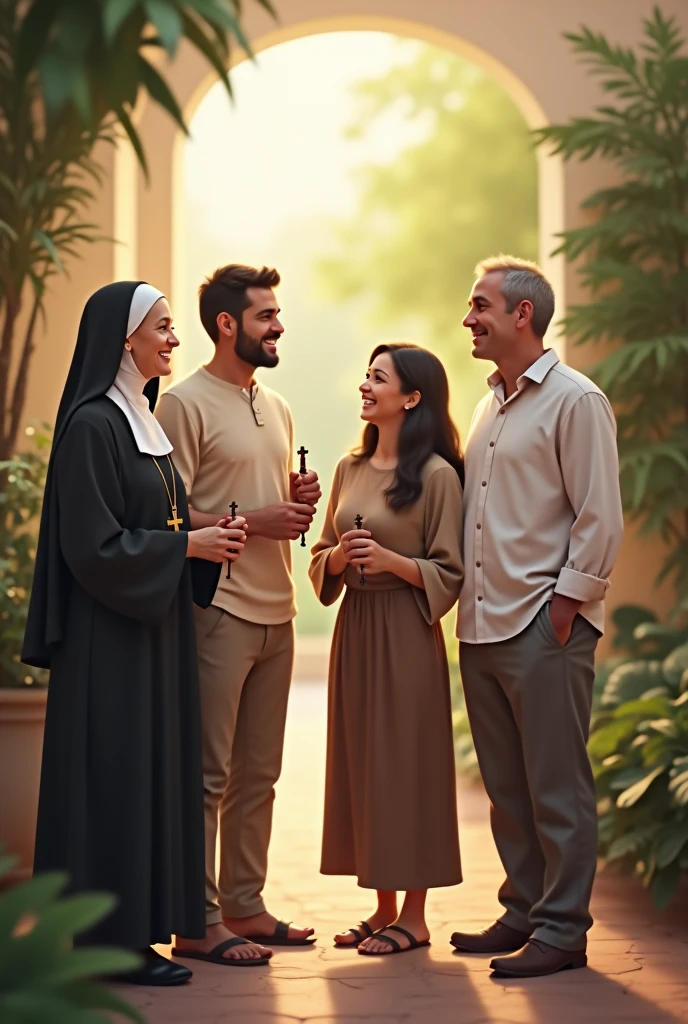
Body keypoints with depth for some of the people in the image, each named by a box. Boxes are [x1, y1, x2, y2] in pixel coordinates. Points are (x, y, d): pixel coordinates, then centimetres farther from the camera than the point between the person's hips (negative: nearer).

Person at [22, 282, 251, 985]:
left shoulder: (142, 421, 15)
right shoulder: (92, 425, -14)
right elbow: (94, 545, -19)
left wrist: (209, 536, 3)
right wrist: (188, 544, -14)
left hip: (155, 625, 10)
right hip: (111, 637, -9)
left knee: (155, 774, 9)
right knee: (114, 779, -5)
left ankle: (139, 927, 15)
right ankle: (112, 942, 1)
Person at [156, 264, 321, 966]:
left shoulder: (275, 408, 18)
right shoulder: (185, 403, -8)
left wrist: (297, 501, 5)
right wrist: (252, 521, -19)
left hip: (275, 612, 8)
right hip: (217, 612, -8)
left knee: (257, 774, 12)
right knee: (208, 774, -5)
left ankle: (244, 905, 20)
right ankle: (198, 923, 0)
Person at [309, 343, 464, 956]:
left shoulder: (436, 475, -8)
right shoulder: (351, 469, 11)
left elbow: (450, 575, -8)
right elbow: (321, 561, 16)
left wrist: (391, 560, -20)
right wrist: (338, 555, -5)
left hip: (406, 633, -7)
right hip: (354, 627, 7)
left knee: (407, 763, -2)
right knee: (361, 762, 8)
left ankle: (414, 917, 7)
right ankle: (383, 908, 17)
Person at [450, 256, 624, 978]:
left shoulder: (575, 400, -8)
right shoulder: (488, 407, 17)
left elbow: (600, 516, -12)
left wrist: (567, 600, -13)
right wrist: (467, 604, 13)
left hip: (545, 626, -8)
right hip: (482, 624, 8)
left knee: (556, 787, -3)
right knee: (506, 787, 12)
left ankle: (562, 930, 3)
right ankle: (524, 911, 22)